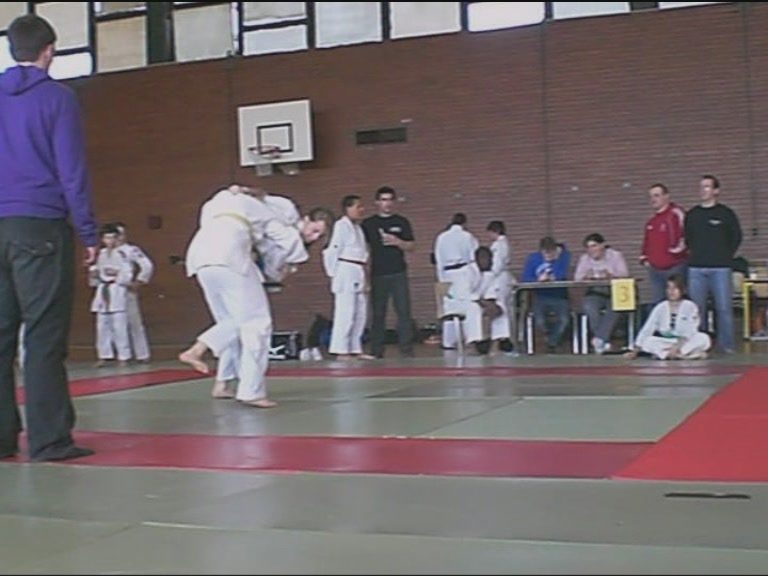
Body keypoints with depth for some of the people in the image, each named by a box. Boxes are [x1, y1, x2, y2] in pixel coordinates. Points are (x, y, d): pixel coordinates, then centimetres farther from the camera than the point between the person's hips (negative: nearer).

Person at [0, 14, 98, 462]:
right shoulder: (57, 98, -4)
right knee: (44, 336, -4)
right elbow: (72, 171, -7)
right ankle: (48, 438, -4)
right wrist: (89, 233, -2)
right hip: (41, 227, -5)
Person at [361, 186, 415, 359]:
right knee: (378, 314, 4)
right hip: (378, 275, 0)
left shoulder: (401, 222, 8)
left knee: (404, 311, -5)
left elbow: (410, 246, 6)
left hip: (398, 273, 0)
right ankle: (376, 351, 9)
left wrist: (397, 242, -14)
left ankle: (406, 348, -1)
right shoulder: (368, 224, 6)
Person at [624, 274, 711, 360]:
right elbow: (647, 329, -3)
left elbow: (689, 331, -16)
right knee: (648, 341, -27)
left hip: (686, 342, -1)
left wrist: (677, 346, -30)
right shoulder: (660, 308, -1)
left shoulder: (690, 306, -8)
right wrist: (635, 351, -8)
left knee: (703, 338, -31)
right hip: (665, 342, 2)